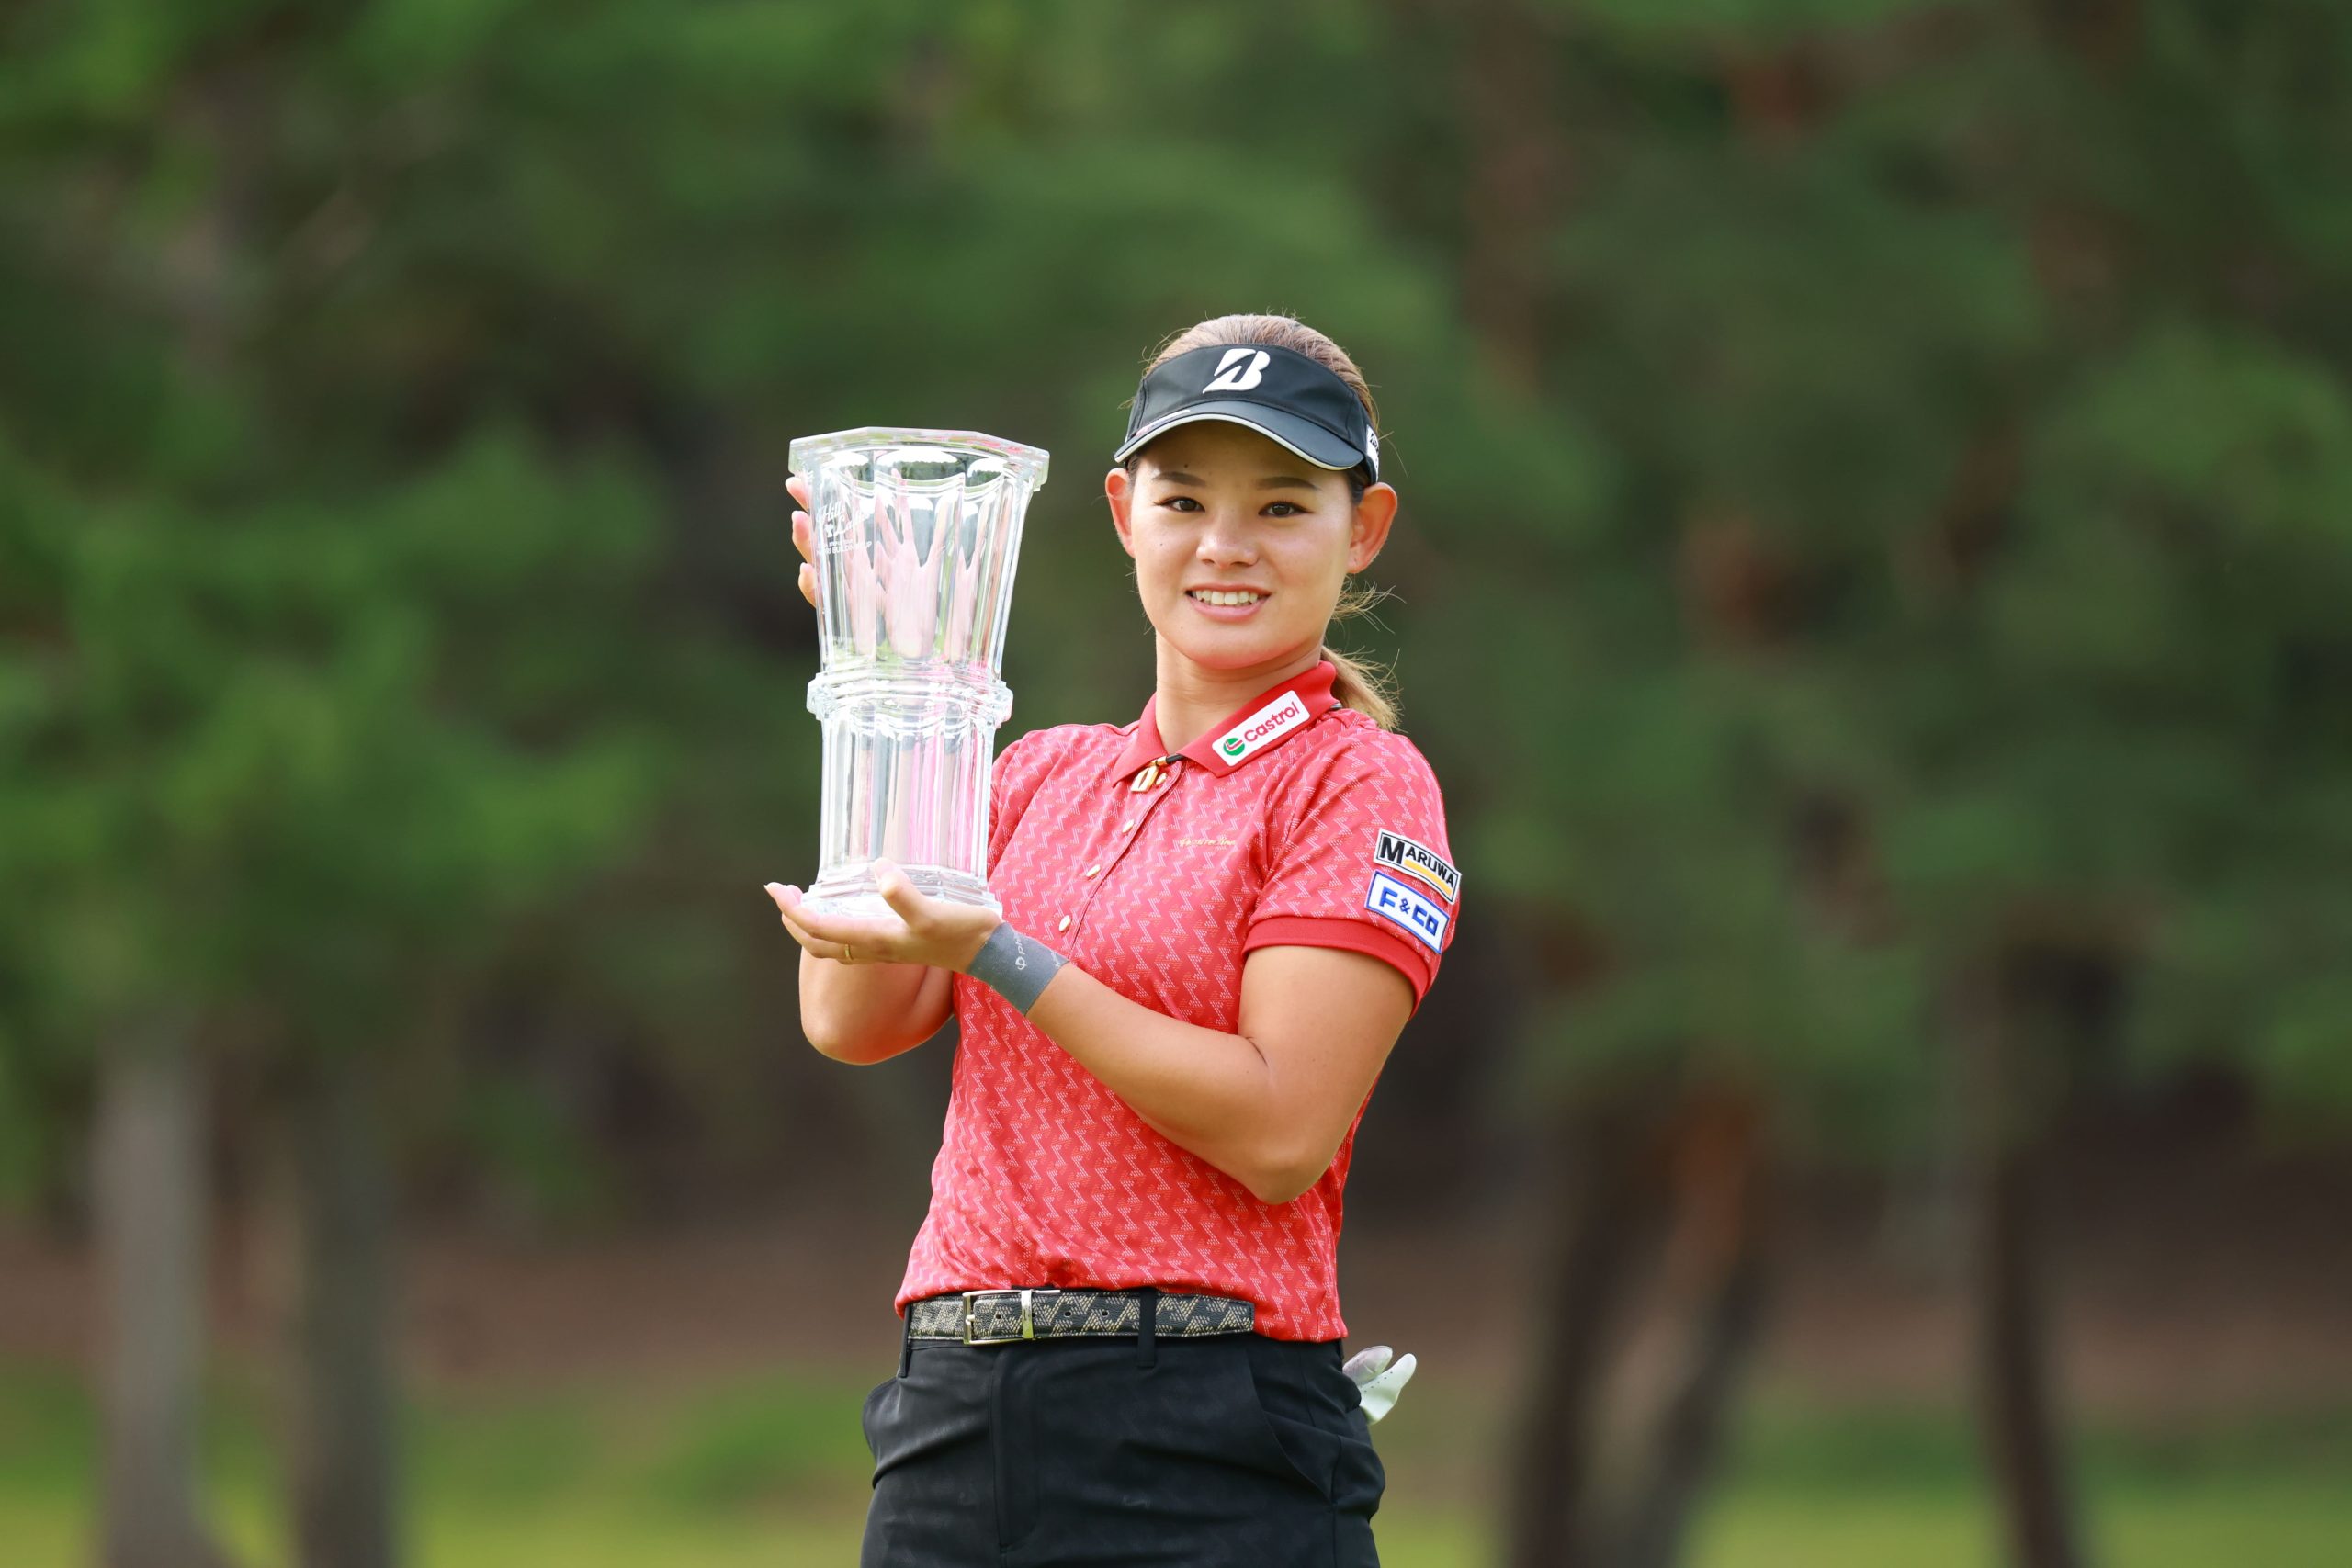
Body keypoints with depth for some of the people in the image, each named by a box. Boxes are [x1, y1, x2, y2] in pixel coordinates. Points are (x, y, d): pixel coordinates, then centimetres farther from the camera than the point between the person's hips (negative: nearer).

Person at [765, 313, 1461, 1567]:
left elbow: (1281, 1130, -13)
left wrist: (992, 955, -16)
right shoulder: (1043, 774, 16)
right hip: (954, 1421, 5)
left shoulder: (1357, 782, -2)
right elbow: (851, 1022, 2)